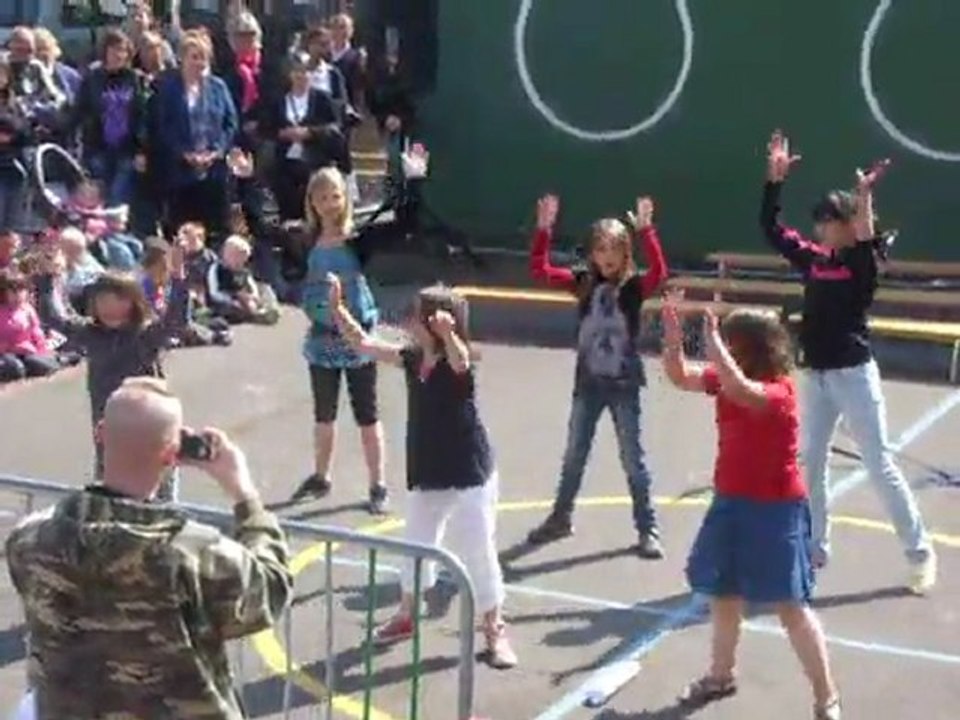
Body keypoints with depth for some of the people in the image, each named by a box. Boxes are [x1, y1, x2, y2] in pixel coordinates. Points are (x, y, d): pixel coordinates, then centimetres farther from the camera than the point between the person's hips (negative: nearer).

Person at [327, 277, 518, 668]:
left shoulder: (458, 362, -19)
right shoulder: (411, 357, -1)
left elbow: (458, 358, -44)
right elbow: (363, 343, 3)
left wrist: (447, 332, -65)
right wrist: (337, 307, -9)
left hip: (470, 477, -7)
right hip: (425, 477, 7)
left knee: (479, 554, 1)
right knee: (416, 548, 20)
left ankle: (494, 631, 15)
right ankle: (407, 615, 41)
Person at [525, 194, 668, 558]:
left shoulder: (634, 286, -8)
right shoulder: (584, 283, 0)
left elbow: (659, 272, -29)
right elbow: (539, 270, -6)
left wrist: (645, 230, -37)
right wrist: (544, 228, -16)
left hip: (623, 383, -3)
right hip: (588, 381, 3)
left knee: (633, 458, 4)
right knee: (574, 455, 16)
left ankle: (648, 529, 14)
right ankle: (561, 517, 32)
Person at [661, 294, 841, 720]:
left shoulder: (777, 392, -23)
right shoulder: (728, 382, 1)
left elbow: (743, 392, -44)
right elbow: (680, 377, 4)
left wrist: (713, 344, -42)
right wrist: (673, 335, -12)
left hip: (775, 511, -8)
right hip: (731, 504, 8)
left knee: (790, 606, -5)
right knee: (723, 594, 20)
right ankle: (722, 675, 41)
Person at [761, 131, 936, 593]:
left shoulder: (862, 263, -9)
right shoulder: (813, 260, 6)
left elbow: (866, 242, -33)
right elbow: (770, 228, 9)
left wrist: (864, 198, -43)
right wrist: (775, 178, 0)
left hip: (854, 375, -6)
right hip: (816, 377, 7)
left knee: (880, 466, -2)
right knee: (810, 464, 13)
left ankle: (920, 552, 9)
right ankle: (814, 548, 26)